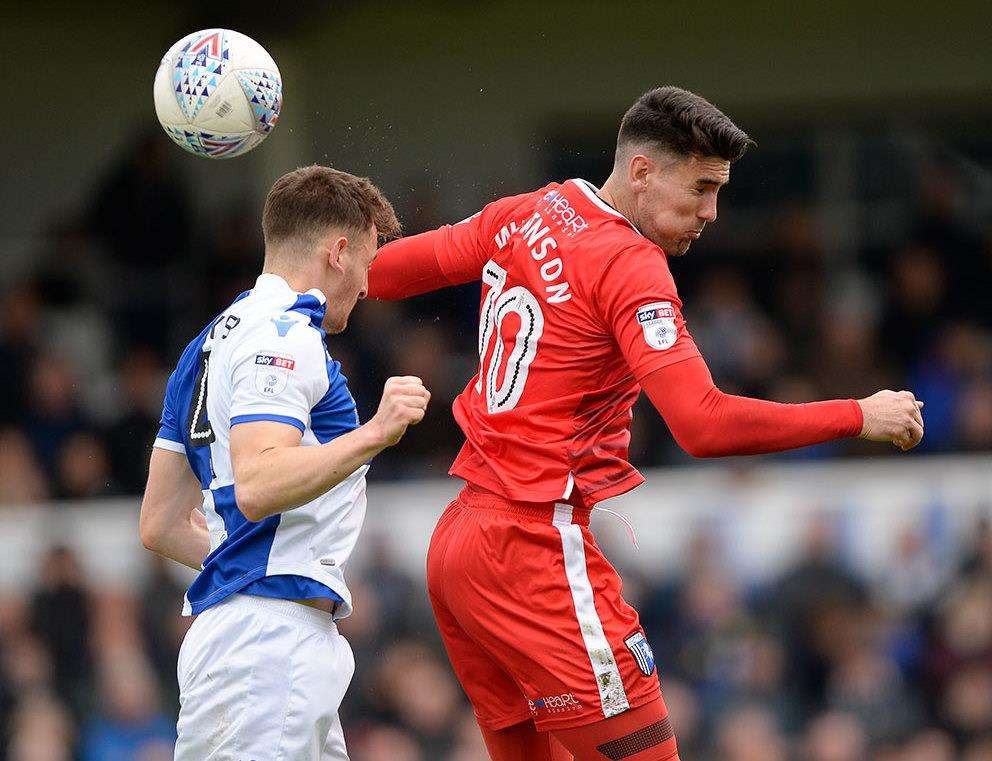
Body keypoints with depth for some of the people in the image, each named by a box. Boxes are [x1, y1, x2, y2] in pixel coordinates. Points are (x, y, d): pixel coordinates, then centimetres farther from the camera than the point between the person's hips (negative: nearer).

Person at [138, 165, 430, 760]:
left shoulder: (212, 342, 22)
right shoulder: (284, 336, -8)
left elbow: (161, 524, 23)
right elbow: (256, 487, -23)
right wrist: (373, 434, -27)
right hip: (274, 636, -10)